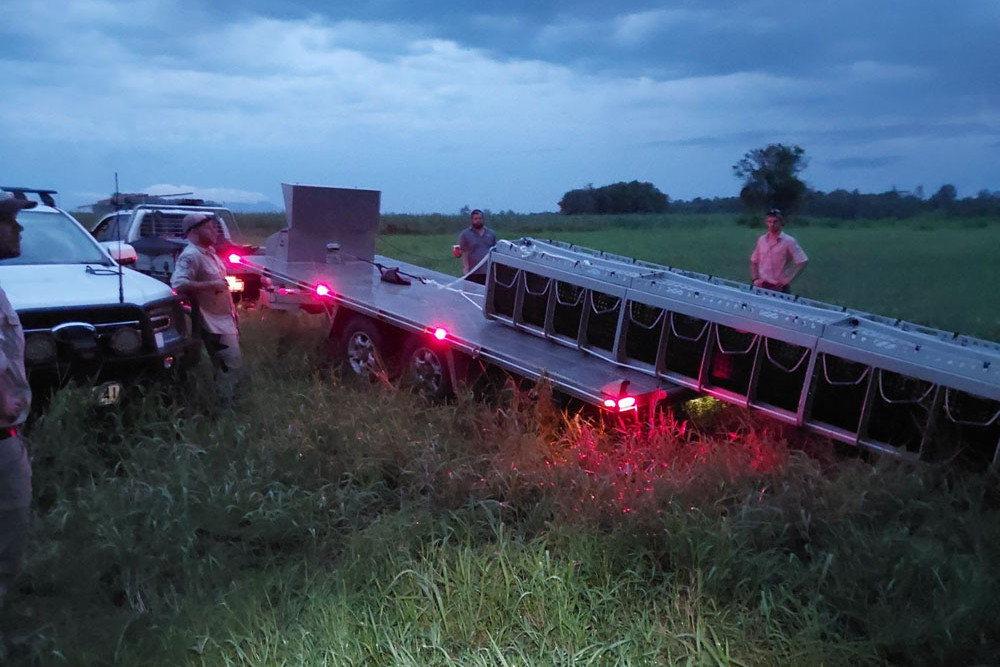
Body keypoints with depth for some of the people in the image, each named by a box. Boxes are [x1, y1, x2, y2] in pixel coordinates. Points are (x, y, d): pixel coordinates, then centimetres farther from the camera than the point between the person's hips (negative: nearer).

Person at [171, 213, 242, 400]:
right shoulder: (190, 255, -19)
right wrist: (212, 285, -29)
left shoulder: (209, 251, 11)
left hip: (225, 318, 10)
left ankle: (228, 399, 32)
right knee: (231, 363, -10)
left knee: (233, 362, 19)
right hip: (213, 322, -10)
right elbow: (178, 284, -33)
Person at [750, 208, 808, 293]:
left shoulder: (789, 241, -5)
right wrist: (755, 279, 3)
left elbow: (802, 262, -7)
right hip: (761, 286, 4)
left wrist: (789, 279, -13)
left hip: (779, 288, -4)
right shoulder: (761, 240, 8)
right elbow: (753, 262, 16)